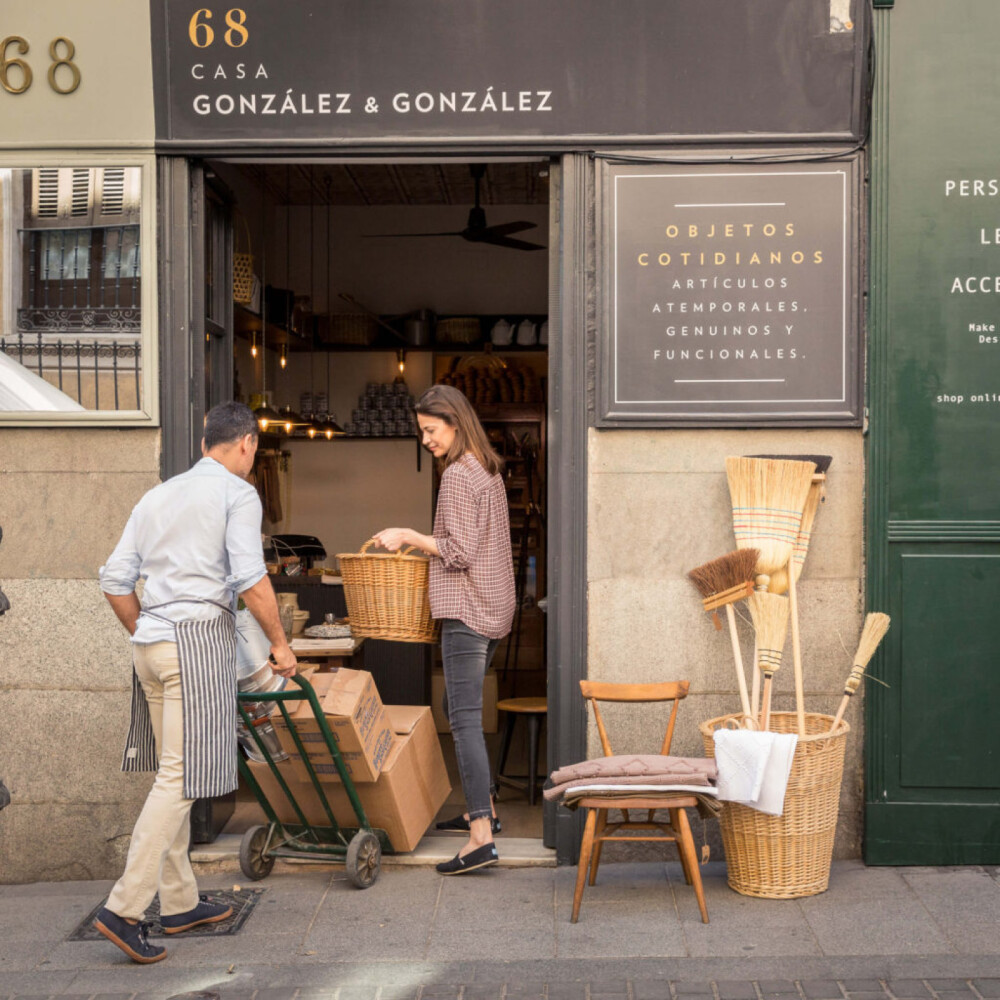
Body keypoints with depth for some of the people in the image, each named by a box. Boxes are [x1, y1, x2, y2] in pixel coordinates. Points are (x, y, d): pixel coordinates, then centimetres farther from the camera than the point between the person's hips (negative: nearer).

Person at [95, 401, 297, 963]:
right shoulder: (237, 494, -2)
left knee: (172, 771, 14)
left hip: (150, 643, 8)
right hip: (200, 638, -8)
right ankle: (125, 909, -11)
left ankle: (180, 902, 21)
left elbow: (115, 582, 15)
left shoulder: (156, 497, 18)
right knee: (180, 777, -7)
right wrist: (280, 643, -3)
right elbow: (251, 579, -13)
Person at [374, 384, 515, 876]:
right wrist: (420, 540, 21)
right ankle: (482, 809, 27)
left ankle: (481, 837, -15)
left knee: (465, 718, -12)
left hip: (466, 611, -10)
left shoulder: (457, 476, -13)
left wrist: (410, 536, -8)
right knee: (457, 708, 20)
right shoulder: (489, 471, 16)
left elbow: (459, 552, -17)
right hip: (493, 607, 10)